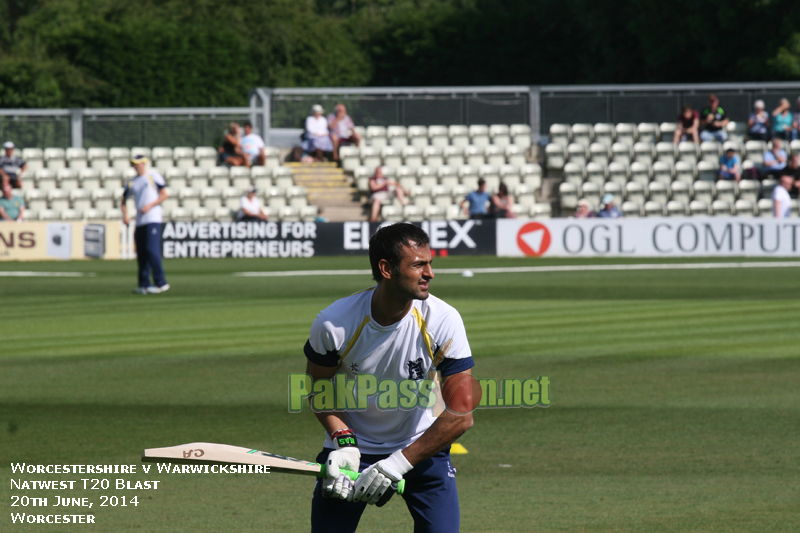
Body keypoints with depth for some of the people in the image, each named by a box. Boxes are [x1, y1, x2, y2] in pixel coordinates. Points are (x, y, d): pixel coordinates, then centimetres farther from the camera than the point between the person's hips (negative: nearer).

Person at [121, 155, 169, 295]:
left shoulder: (154, 176, 2)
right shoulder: (131, 182, 17)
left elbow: (164, 195, -1)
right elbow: (124, 201, 23)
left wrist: (149, 206, -12)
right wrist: (125, 214, 5)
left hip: (153, 219, -6)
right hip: (140, 221, 6)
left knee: (152, 250, -16)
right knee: (141, 253, 6)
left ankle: (161, 283, -14)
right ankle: (144, 285, 11)